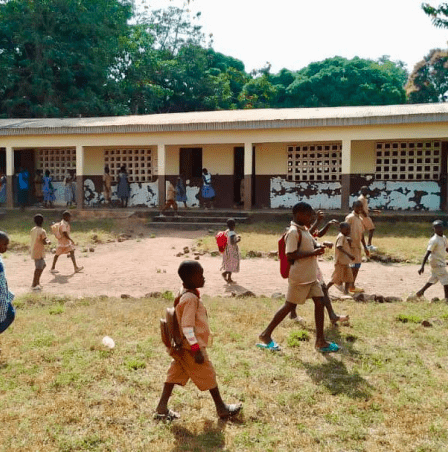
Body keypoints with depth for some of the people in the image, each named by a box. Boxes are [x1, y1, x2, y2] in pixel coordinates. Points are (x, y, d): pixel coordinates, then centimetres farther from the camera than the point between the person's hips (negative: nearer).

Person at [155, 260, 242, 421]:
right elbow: (187, 327, -27)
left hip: (181, 347, 9)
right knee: (208, 376, 5)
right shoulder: (190, 298, -24)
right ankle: (222, 409, 20)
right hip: (191, 347, -9)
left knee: (175, 374, 13)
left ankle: (162, 408, 17)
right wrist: (196, 350, -25)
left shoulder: (184, 294, 7)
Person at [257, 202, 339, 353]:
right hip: (299, 277, -9)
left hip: (311, 276, 9)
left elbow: (313, 244, 23)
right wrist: (312, 253, -23)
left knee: (319, 301, 5)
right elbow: (291, 255, -23)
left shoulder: (305, 230, 13)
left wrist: (319, 247, -1)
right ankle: (266, 335, 12)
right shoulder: (293, 232, -17)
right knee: (289, 305, -1)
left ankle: (320, 341, 11)